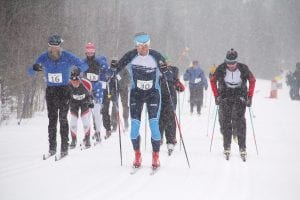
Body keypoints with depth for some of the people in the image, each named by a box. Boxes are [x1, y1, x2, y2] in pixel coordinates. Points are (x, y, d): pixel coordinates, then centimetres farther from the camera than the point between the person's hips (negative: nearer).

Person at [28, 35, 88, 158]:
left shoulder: (67, 57, -9)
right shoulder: (44, 58, -2)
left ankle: (64, 147, -3)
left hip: (64, 90, -2)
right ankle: (52, 147, 5)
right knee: (52, 119, 1)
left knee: (63, 118, -7)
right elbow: (30, 72, 0)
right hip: (50, 91, 2)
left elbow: (84, 66, -9)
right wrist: (35, 68, -23)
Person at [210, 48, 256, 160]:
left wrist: (249, 96, 1)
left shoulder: (243, 69, -10)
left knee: (239, 121, -11)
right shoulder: (221, 69, -9)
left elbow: (252, 80, 5)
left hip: (240, 97, -1)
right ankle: (226, 147, 7)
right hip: (225, 97, 1)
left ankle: (242, 148, -7)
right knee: (225, 122, -2)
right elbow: (213, 81, 7)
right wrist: (216, 96, 1)